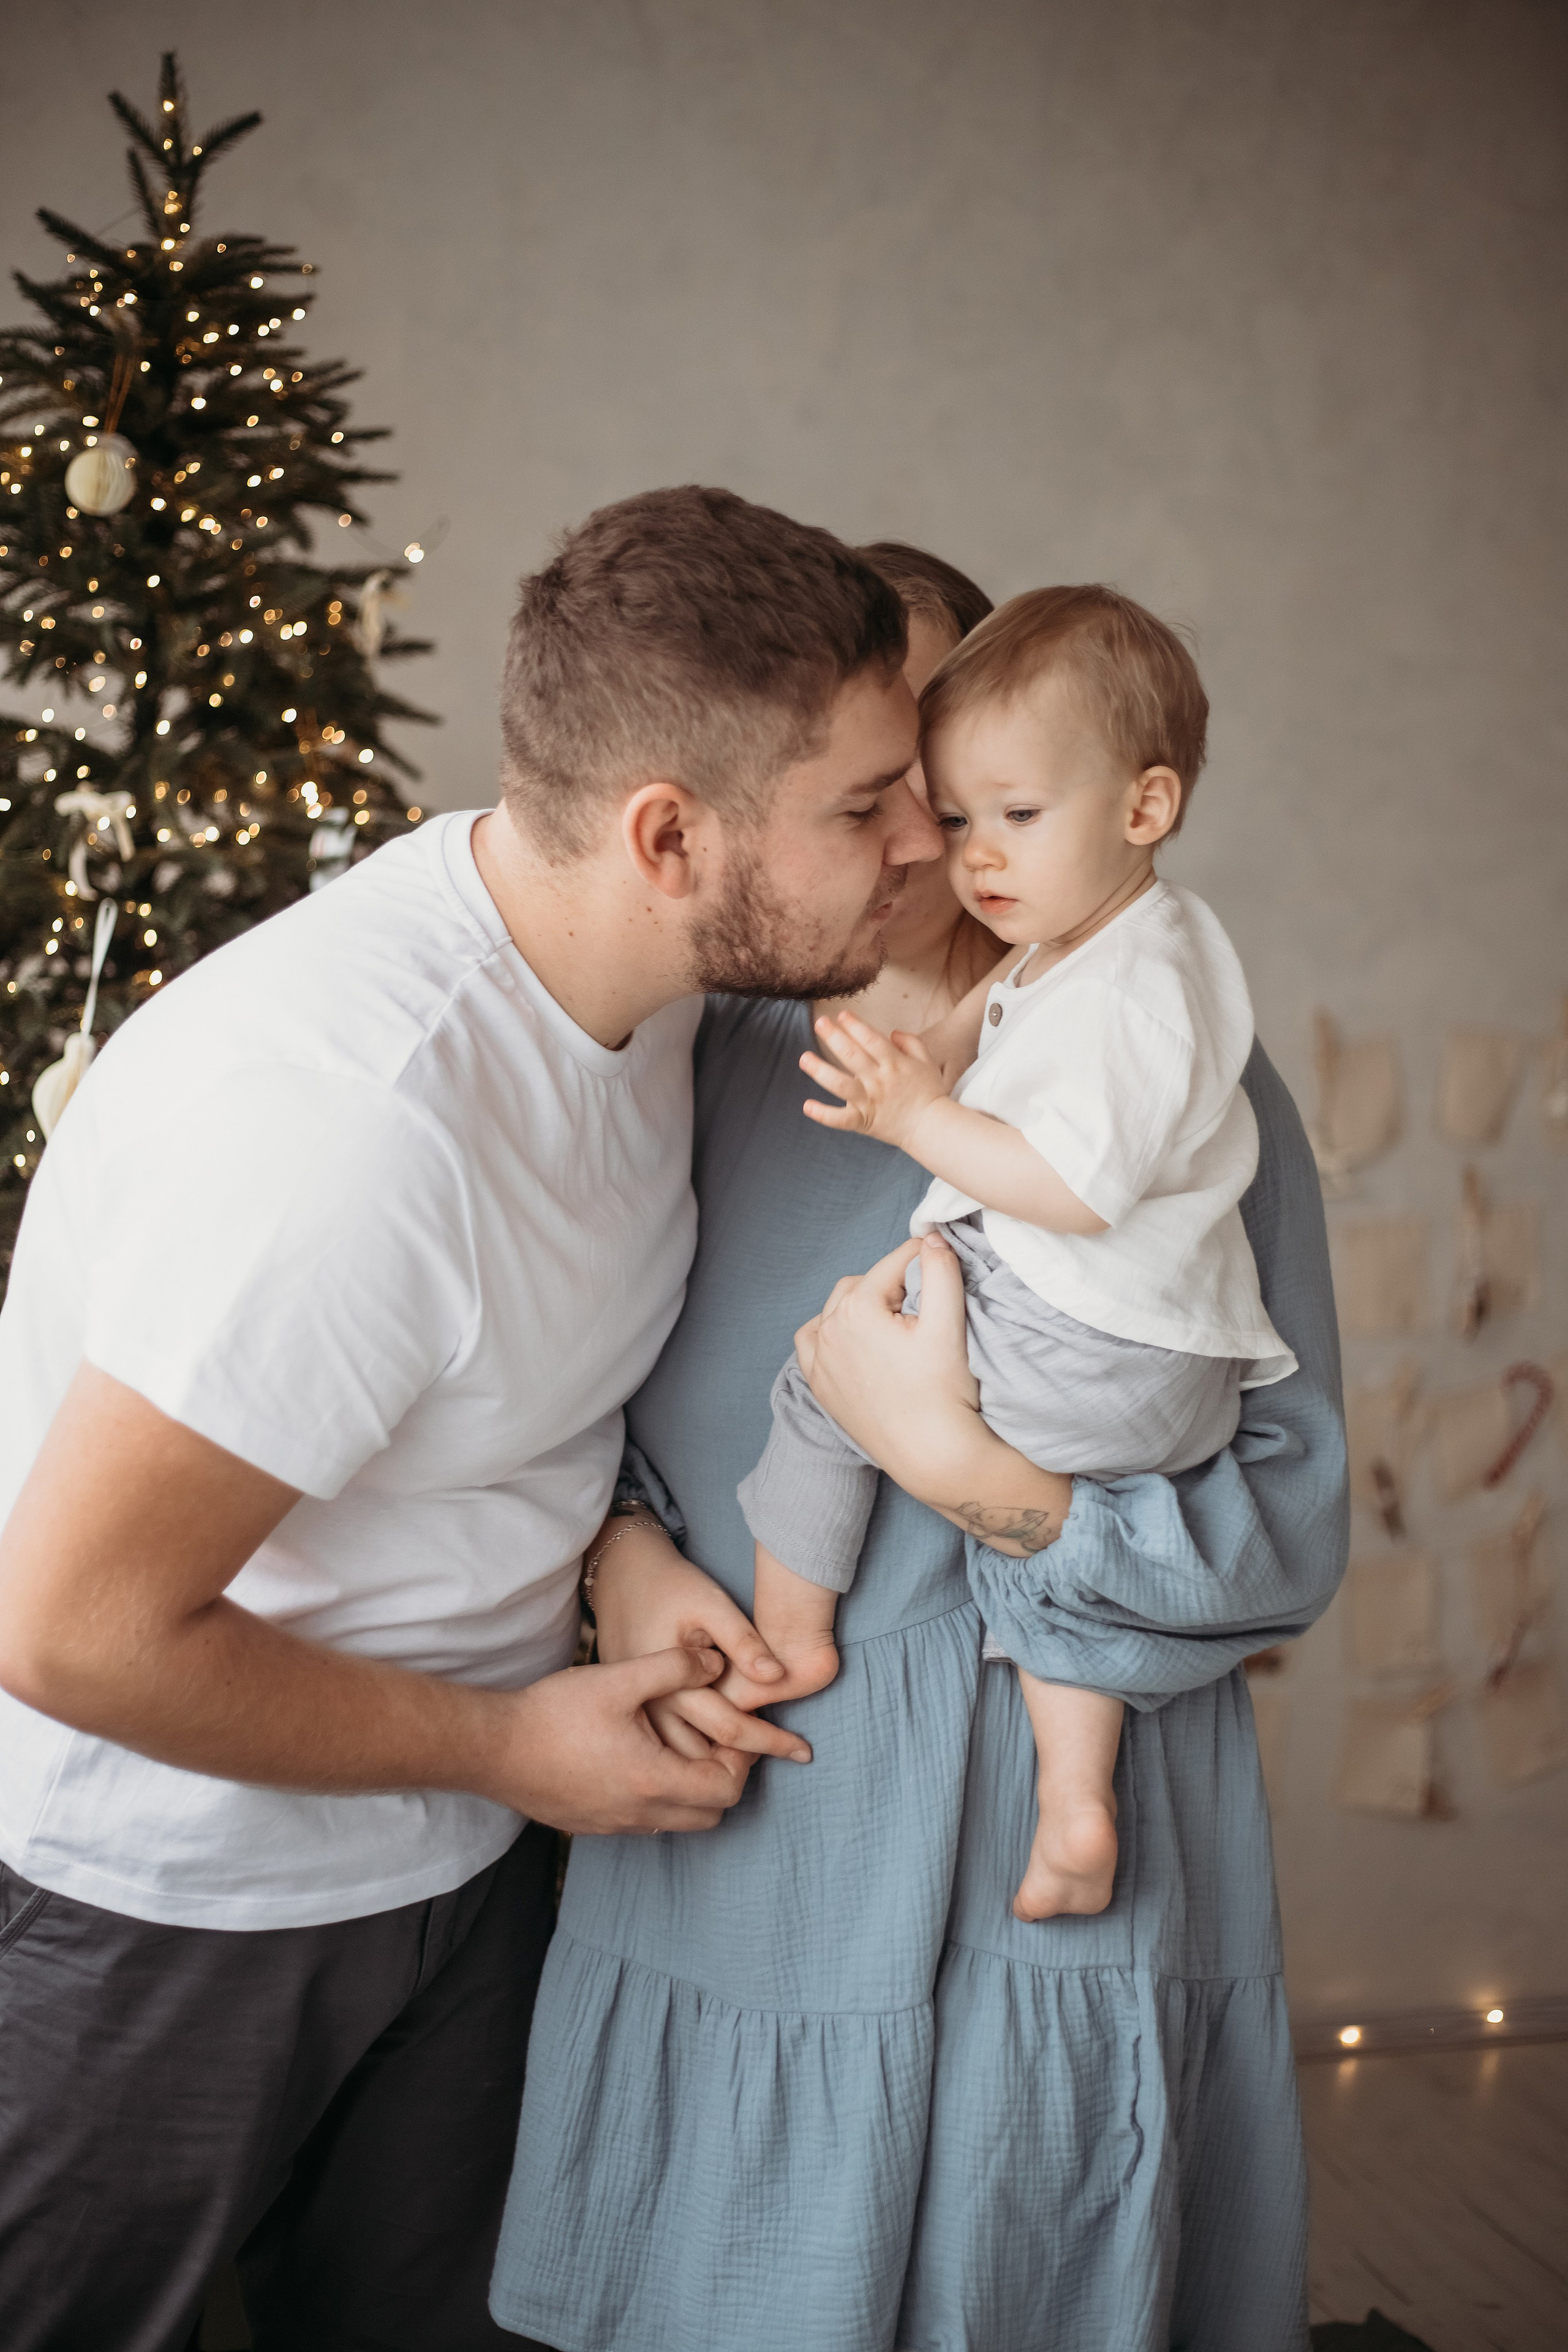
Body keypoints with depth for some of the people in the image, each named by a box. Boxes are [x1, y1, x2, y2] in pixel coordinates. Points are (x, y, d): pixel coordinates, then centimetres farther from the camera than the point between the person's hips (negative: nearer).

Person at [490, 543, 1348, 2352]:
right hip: (717, 1867, 3)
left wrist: (959, 1464, -21)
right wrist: (618, 1547, -6)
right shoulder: (711, 1061, 5)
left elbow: (1286, 1530, -10)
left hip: (1045, 1904, -3)